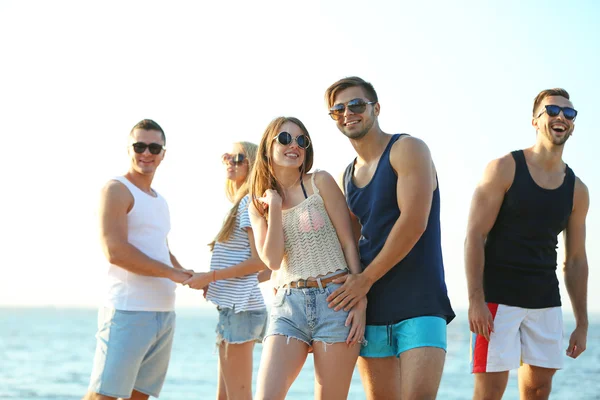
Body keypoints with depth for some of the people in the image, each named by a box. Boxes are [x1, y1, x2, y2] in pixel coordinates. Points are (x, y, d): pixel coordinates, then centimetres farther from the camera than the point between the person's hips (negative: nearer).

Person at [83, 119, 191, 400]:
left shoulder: (159, 201, 21)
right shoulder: (117, 190, -6)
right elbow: (115, 251, -17)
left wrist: (192, 277, 9)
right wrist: (172, 273, -13)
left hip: (164, 313, 8)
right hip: (128, 313, -8)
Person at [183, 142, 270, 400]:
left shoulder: (249, 202, -8)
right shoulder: (240, 204, 19)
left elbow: (260, 261, -16)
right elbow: (270, 270, 20)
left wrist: (210, 277, -12)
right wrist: (212, 282, 12)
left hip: (240, 309, -10)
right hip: (233, 307, 10)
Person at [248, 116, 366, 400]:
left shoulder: (320, 183, 2)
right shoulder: (259, 204, 11)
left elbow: (349, 243, -1)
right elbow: (272, 259, -2)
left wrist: (361, 301, -8)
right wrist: (275, 207, -6)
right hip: (288, 304, 2)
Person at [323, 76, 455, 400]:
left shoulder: (407, 149, -4)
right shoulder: (346, 177, 17)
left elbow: (413, 224, -15)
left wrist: (366, 279, -11)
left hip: (419, 301, -6)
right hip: (369, 305, 6)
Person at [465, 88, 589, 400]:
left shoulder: (576, 190, 9)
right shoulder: (504, 169, -4)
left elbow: (576, 260, 14)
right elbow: (474, 236, -9)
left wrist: (582, 324, 11)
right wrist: (475, 300, -18)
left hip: (545, 301, 5)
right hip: (497, 297, -5)